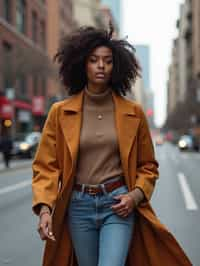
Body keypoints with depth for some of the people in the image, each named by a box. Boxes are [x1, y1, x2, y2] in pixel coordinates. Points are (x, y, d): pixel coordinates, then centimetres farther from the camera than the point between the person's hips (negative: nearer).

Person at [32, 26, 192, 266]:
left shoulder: (133, 113, 1)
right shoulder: (60, 112, 0)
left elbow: (147, 165, 11)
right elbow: (46, 165, -1)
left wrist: (135, 195, -7)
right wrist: (44, 208, -15)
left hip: (118, 205, -1)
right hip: (78, 206, 2)